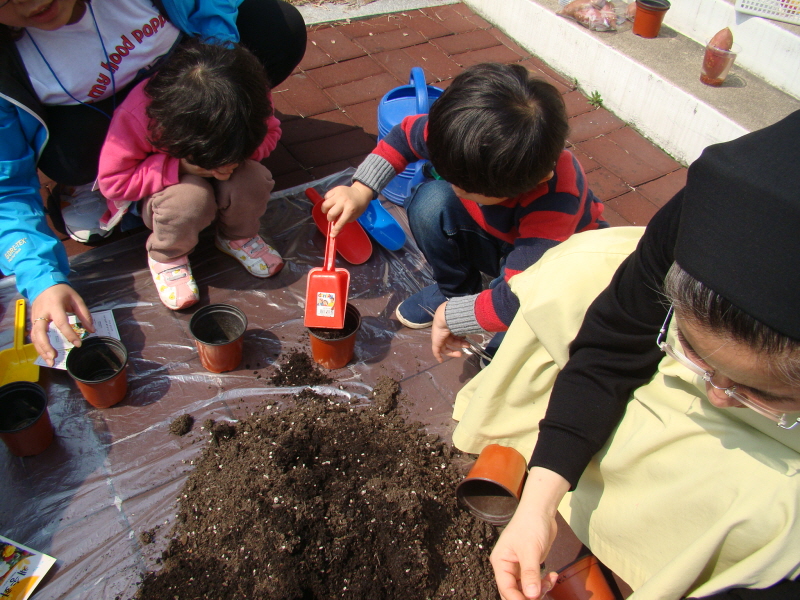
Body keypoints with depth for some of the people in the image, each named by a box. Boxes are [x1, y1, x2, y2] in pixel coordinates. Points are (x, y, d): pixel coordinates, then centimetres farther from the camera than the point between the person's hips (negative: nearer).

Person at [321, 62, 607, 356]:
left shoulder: (555, 203, -43)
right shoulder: (465, 133, -29)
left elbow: (515, 301, -43)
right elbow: (406, 134, -7)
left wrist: (449, 316, -29)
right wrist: (361, 190, -17)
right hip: (494, 241, 5)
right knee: (430, 203, -24)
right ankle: (453, 288, 3)